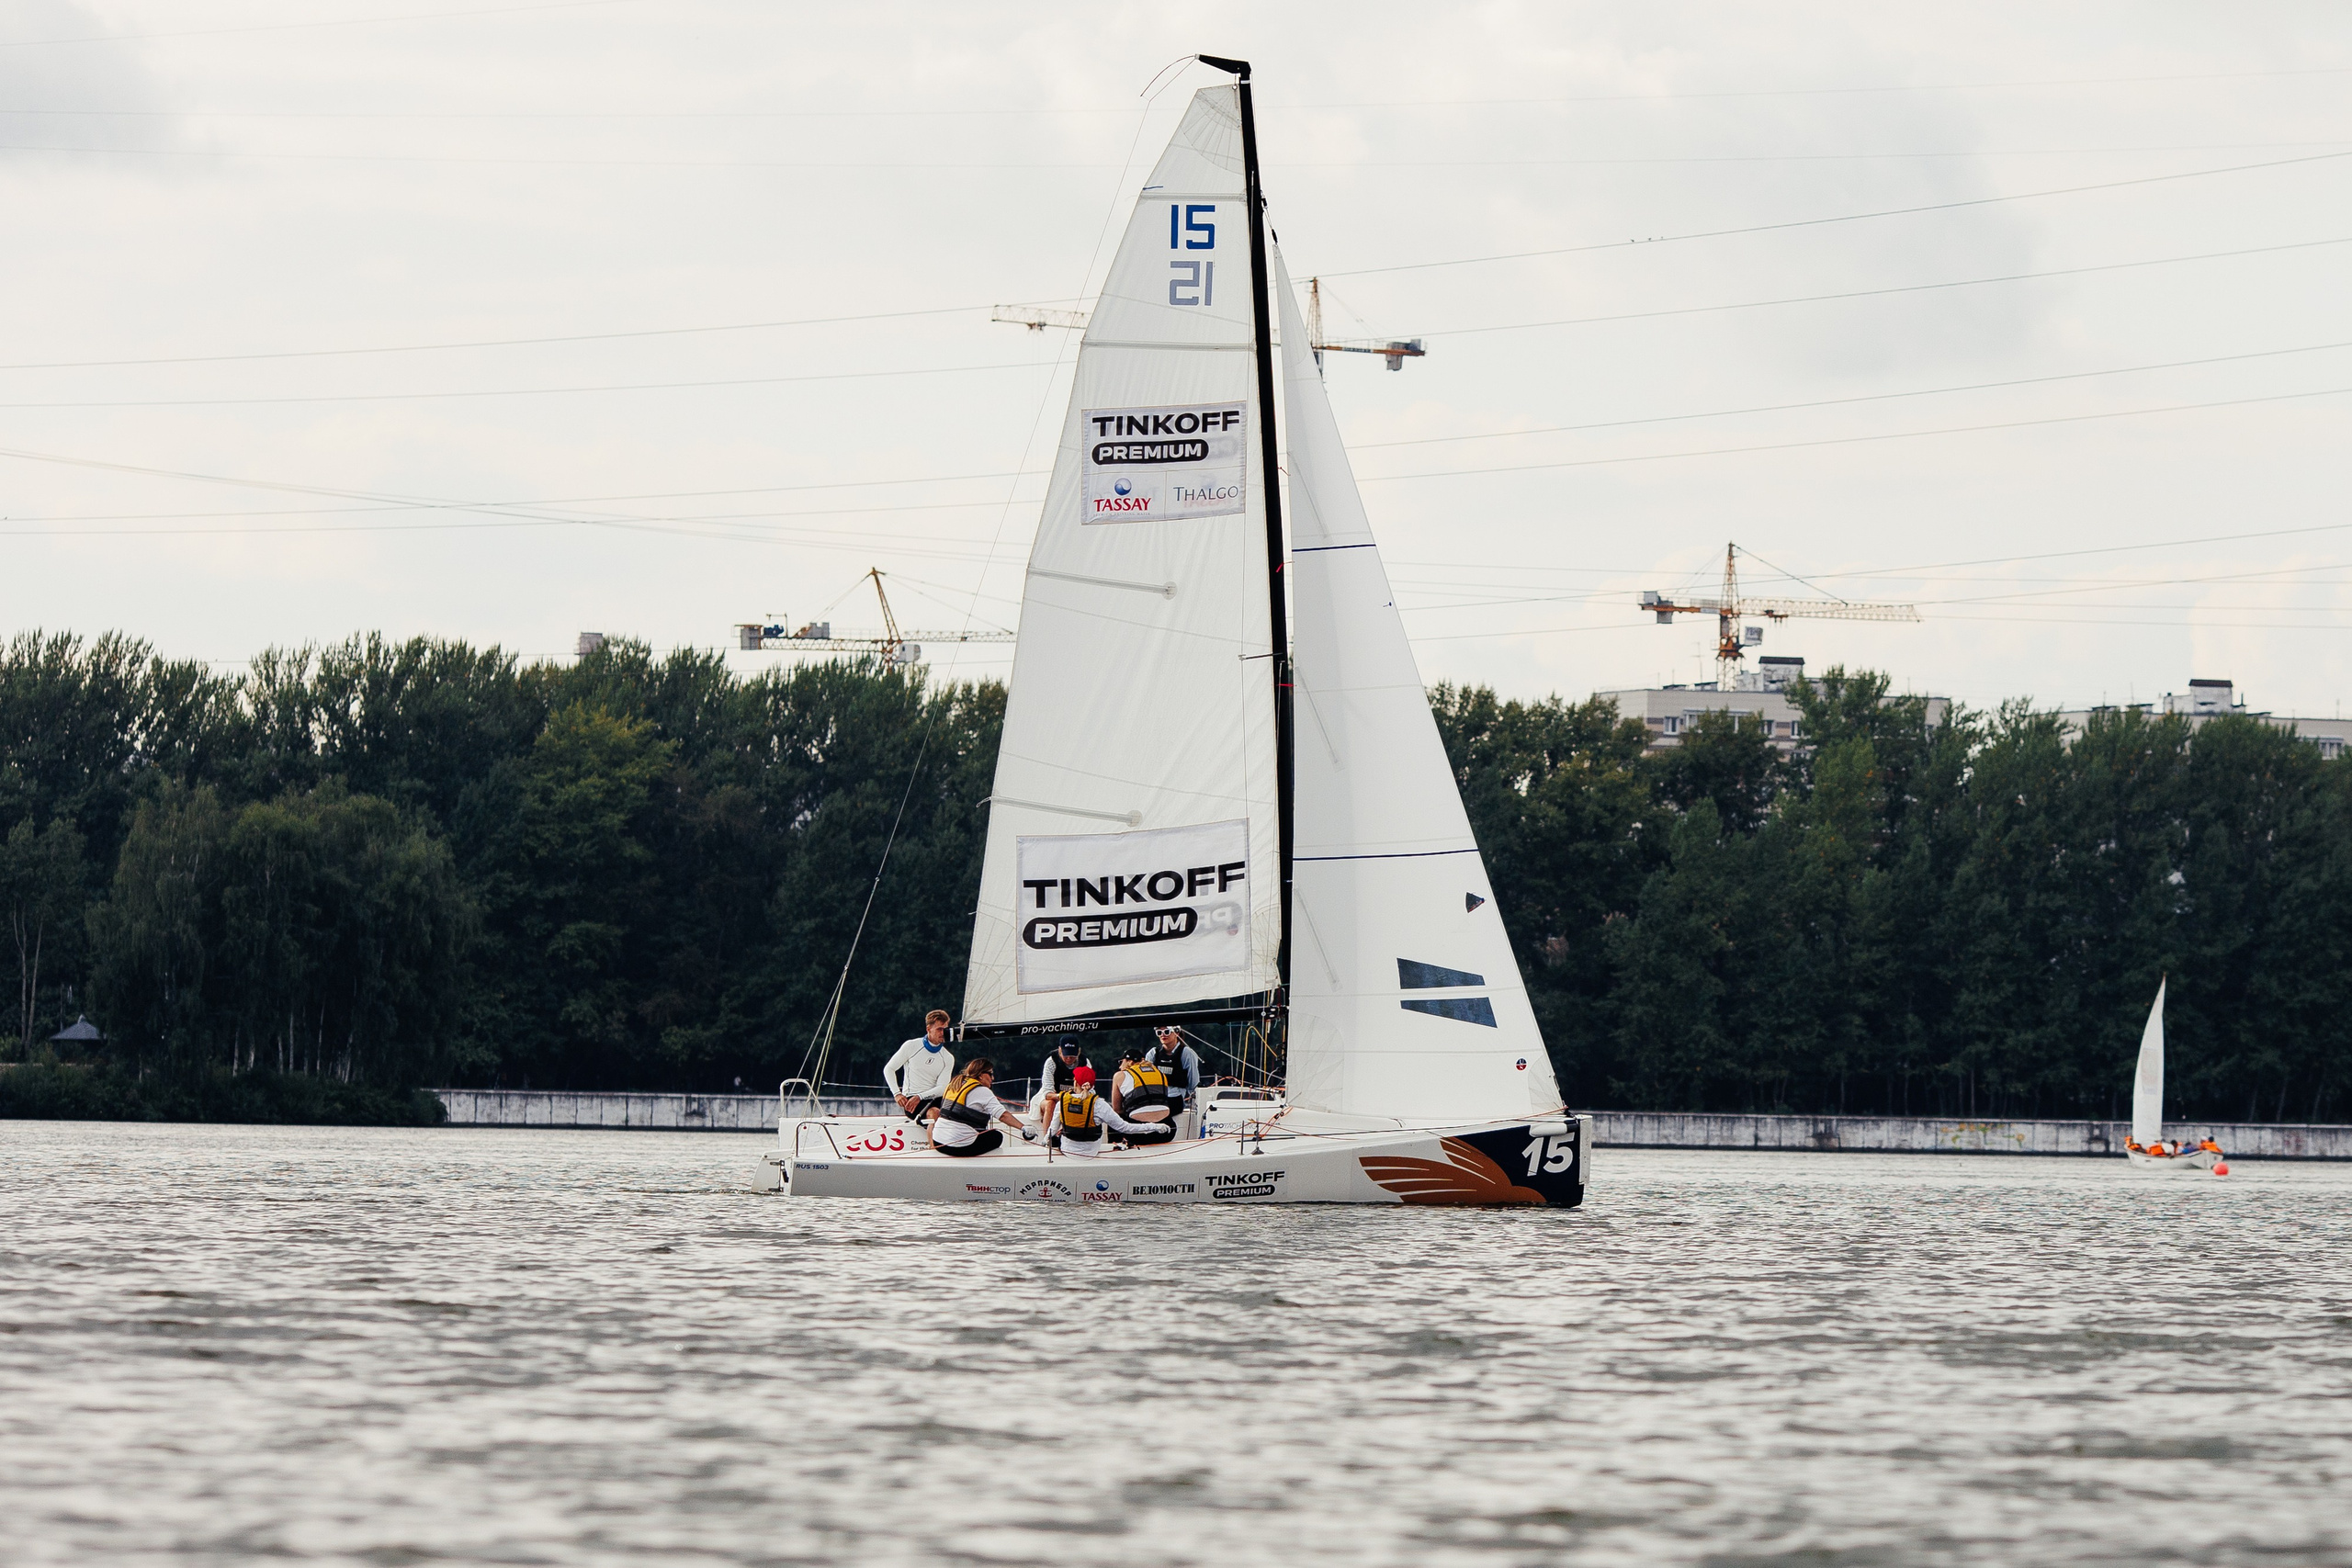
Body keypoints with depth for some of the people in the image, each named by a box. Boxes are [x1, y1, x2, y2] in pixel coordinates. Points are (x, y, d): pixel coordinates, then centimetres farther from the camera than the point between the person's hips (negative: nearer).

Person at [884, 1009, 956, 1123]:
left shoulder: (948, 1058, 10)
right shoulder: (912, 1046, 3)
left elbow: (942, 1087, -1)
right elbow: (889, 1069, 8)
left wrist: (920, 1097, -19)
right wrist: (897, 1094, -7)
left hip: (933, 1099, 4)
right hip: (911, 1100, -4)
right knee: (935, 1113, -35)